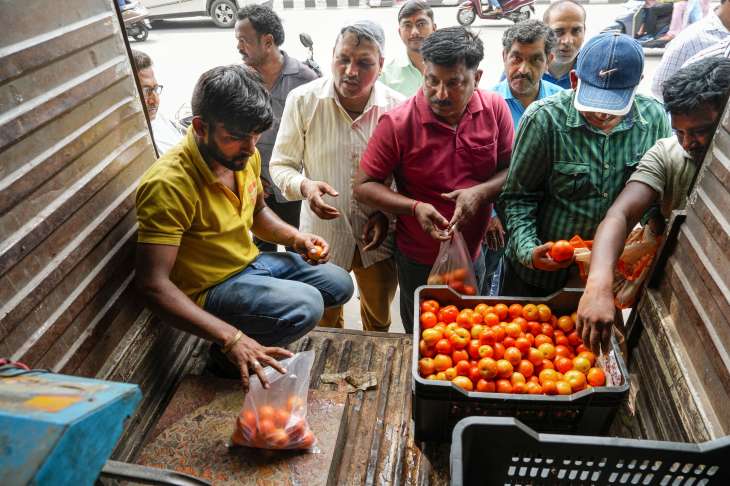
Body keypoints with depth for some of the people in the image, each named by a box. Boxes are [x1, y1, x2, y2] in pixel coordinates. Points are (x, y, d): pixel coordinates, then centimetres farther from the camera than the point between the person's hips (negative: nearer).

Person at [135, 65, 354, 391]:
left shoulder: (244, 155, -6)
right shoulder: (169, 183, -30)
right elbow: (154, 284, -33)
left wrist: (297, 239, -6)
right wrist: (231, 339, -41)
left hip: (251, 262, 8)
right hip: (210, 288, -8)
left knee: (339, 284, 12)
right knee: (305, 305, -28)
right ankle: (225, 355, -2)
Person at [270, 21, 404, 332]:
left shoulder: (398, 106, -11)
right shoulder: (302, 100, -14)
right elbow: (280, 165, -5)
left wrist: (387, 214, -14)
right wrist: (304, 186, -26)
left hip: (378, 236, 1)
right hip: (323, 235, -1)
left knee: (379, 319, 25)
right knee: (325, 322, 22)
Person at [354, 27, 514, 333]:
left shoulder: (495, 109, -10)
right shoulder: (398, 123, -19)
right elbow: (364, 186, -15)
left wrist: (481, 192, -24)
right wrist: (415, 207, -28)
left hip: (474, 254, 3)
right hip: (419, 262, -2)